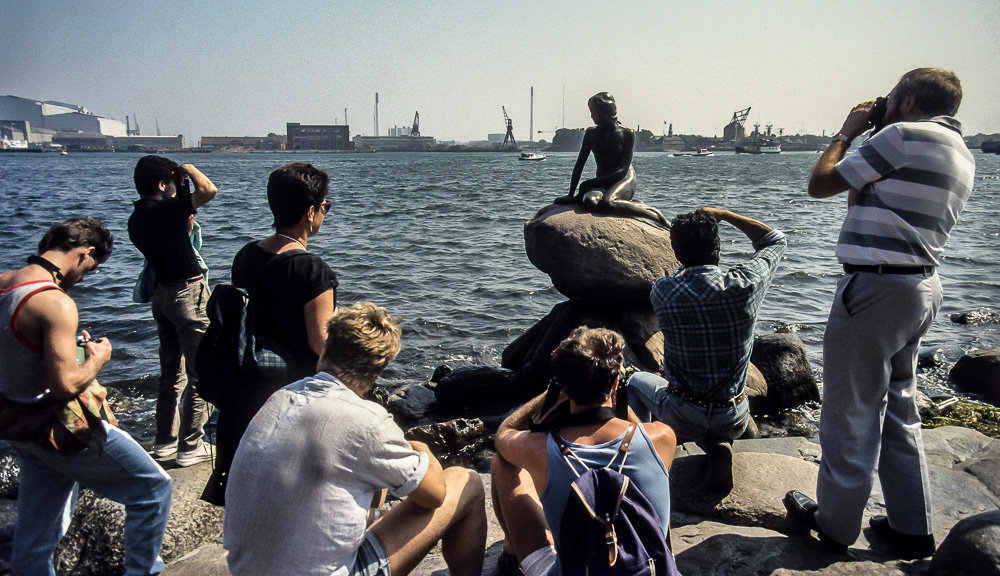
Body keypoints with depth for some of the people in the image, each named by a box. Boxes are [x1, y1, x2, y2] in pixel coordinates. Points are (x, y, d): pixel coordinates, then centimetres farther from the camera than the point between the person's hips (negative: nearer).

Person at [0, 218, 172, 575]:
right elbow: (65, 385, -27)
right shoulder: (55, 302, -24)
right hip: (65, 431, -9)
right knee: (154, 488, 7)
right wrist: (96, 359, -9)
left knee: (32, 543, 18)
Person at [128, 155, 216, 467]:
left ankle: (165, 441, 28)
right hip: (188, 294, -9)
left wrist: (187, 217, 14)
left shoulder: (136, 219, 9)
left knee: (172, 374, 18)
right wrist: (188, 169, -9)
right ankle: (191, 447, 5)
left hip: (163, 294, 9)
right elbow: (209, 190, -26)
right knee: (200, 373, -1)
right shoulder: (164, 209, -16)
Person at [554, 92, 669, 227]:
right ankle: (636, 205, -16)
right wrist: (571, 194, -1)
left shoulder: (627, 134, -3)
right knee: (589, 202, -35)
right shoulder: (591, 133, 9)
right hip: (602, 183, 4)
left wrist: (590, 183, -16)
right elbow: (579, 165, 9)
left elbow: (623, 170, -10)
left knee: (606, 203, -39)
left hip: (625, 180, -4)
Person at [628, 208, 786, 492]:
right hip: (734, 419, 0)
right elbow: (776, 240, 5)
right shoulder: (745, 285, -17)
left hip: (682, 416, 0)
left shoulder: (662, 292, -18)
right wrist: (723, 214, 8)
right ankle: (719, 447, 6)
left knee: (637, 381, 30)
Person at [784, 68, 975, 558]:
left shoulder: (904, 135, -13)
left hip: (876, 287, -9)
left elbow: (819, 183, -9)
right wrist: (864, 140, 18)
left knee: (849, 411, 3)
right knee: (898, 409, 19)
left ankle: (835, 523, 17)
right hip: (923, 287, 9)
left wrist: (846, 132, 6)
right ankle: (912, 528, 27)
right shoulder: (961, 155, 16)